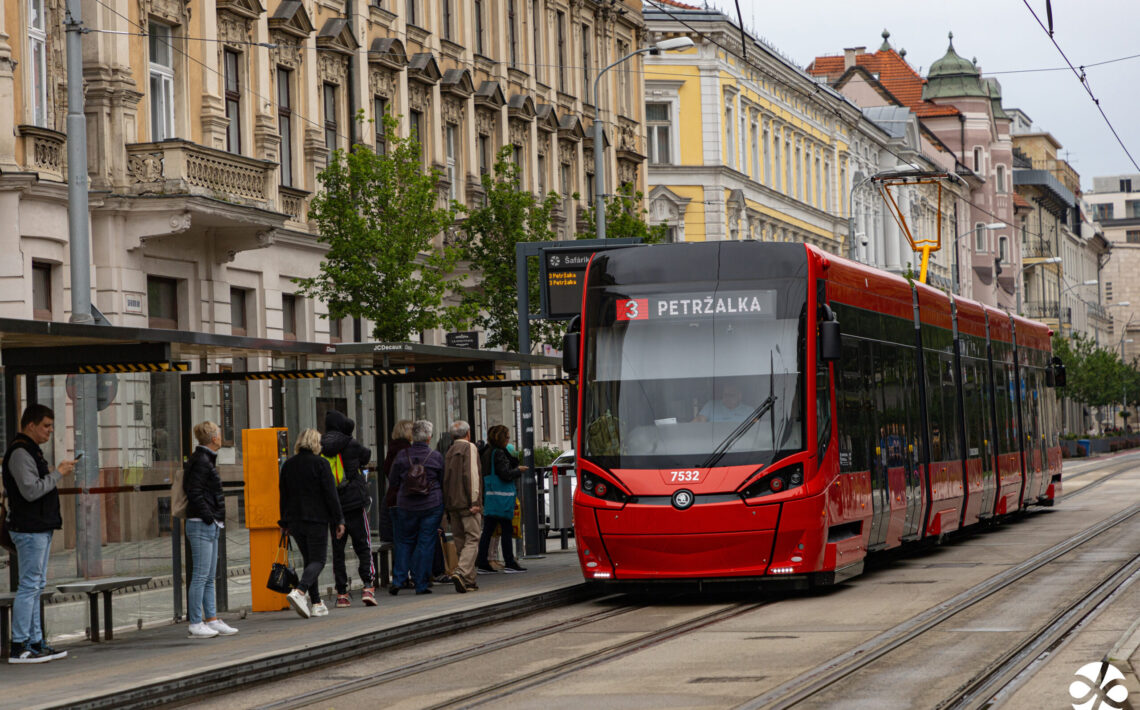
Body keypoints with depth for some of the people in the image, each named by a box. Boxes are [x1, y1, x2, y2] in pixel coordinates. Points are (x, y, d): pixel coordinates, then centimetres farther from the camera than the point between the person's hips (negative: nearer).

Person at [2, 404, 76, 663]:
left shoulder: (31, 450, 18)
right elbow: (30, 491, -23)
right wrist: (58, 474, -16)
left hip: (40, 529, 11)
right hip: (29, 530, -11)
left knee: (36, 586, 12)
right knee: (29, 586, -9)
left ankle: (36, 643, 16)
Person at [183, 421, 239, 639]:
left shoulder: (206, 460, 17)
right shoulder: (201, 461, -13)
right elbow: (194, 492, -19)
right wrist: (208, 517, -17)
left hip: (211, 526, 10)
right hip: (201, 525, -10)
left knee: (209, 578, 12)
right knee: (201, 576, -8)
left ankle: (212, 620, 16)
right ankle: (196, 624, -7)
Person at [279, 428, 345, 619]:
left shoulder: (288, 465, 8)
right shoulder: (320, 463, -7)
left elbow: (283, 494, 12)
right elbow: (331, 494, -9)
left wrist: (285, 522, 19)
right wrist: (338, 520, -4)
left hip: (295, 519, 5)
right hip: (316, 519, -5)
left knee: (309, 560, 14)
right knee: (318, 560, -2)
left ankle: (316, 603, 11)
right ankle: (300, 592, -26)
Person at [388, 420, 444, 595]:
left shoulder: (402, 456, -4)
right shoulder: (436, 457, -6)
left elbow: (392, 482, 2)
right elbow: (444, 483, 3)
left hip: (407, 506, 1)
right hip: (432, 506, -1)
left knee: (404, 542, 13)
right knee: (426, 543, 3)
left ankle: (397, 580, 4)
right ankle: (421, 585, 2)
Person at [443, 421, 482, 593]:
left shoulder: (449, 452, 16)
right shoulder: (469, 448, -4)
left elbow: (446, 479, 16)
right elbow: (471, 474, -14)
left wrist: (447, 507, 17)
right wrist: (474, 501, -16)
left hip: (452, 503, 7)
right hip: (467, 503, -7)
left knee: (461, 542, 9)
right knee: (472, 540, -8)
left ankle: (469, 580, 9)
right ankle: (461, 573, -25)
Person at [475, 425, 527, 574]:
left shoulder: (487, 453, 15)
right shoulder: (498, 453, -13)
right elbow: (505, 474, -17)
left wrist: (514, 460, 12)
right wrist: (518, 470, 0)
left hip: (489, 495, 9)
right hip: (502, 497, -9)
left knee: (488, 530, 7)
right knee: (506, 530, -2)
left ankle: (481, 563, 6)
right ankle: (509, 563, 1)